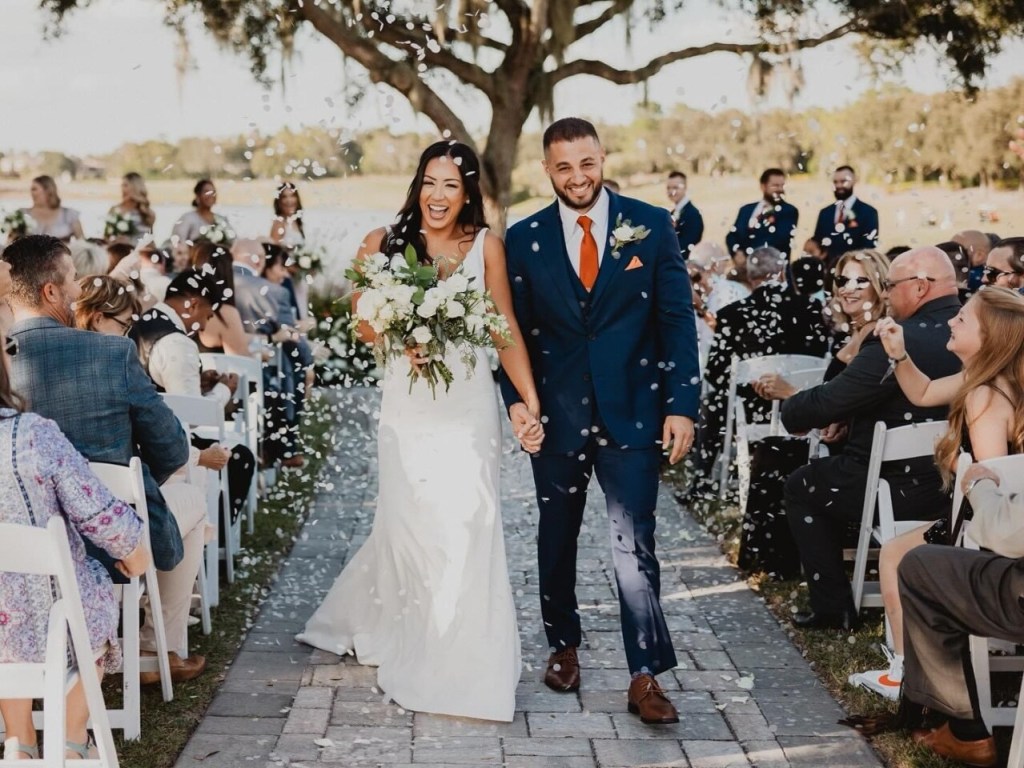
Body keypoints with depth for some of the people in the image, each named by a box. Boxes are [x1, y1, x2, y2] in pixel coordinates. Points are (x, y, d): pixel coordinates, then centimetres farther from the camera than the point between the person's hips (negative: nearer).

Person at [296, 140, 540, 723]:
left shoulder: (486, 245, 0)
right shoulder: (385, 243, 1)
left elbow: (507, 329, -1)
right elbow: (363, 323, 6)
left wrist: (530, 400, -11)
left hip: (469, 404, 0)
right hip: (408, 403, 0)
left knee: (468, 526, -1)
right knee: (410, 526, 4)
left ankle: (465, 668, 15)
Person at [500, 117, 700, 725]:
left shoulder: (651, 225, -1)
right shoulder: (524, 238, 2)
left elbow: (678, 320, -2)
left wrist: (682, 405, -8)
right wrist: (516, 400, -9)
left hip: (631, 411, -2)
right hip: (556, 413, 2)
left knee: (635, 545, -5)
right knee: (557, 538, 15)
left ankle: (646, 676, 0)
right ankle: (564, 645, 34)